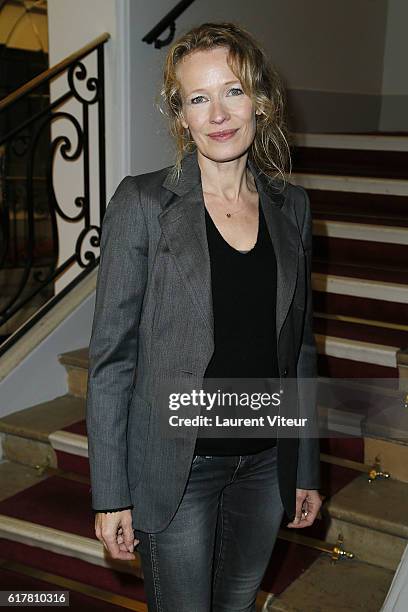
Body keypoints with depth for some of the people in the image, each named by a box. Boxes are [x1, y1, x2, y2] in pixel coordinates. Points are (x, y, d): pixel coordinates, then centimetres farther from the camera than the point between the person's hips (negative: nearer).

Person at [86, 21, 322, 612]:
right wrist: (111, 494, -11)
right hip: (178, 467, -4)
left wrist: (307, 468, 10)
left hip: (266, 462, 4)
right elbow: (111, 355, -11)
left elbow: (299, 346, 9)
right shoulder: (142, 203, -12)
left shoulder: (291, 206, 2)